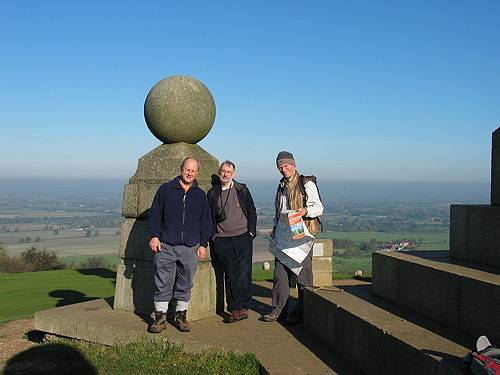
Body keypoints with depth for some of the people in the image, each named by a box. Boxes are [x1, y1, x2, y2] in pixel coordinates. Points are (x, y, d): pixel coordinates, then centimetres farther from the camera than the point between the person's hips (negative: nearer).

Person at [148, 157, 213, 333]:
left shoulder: (200, 195, 10)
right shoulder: (165, 189, 4)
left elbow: (206, 221, 14)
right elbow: (155, 214, 6)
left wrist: (203, 244, 8)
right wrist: (154, 236, -3)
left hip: (190, 248, 2)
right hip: (165, 246, -2)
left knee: (185, 285, 9)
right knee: (163, 284, 1)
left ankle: (181, 315, 21)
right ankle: (160, 317, 11)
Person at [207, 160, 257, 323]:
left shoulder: (242, 190, 9)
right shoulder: (212, 193, 9)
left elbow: (252, 212, 11)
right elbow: (208, 217, 13)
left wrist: (251, 232, 1)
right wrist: (213, 235, 3)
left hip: (242, 237, 0)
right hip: (222, 240, 1)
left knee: (244, 274, -3)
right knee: (230, 275, 2)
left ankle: (243, 307, 5)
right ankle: (235, 310, 7)